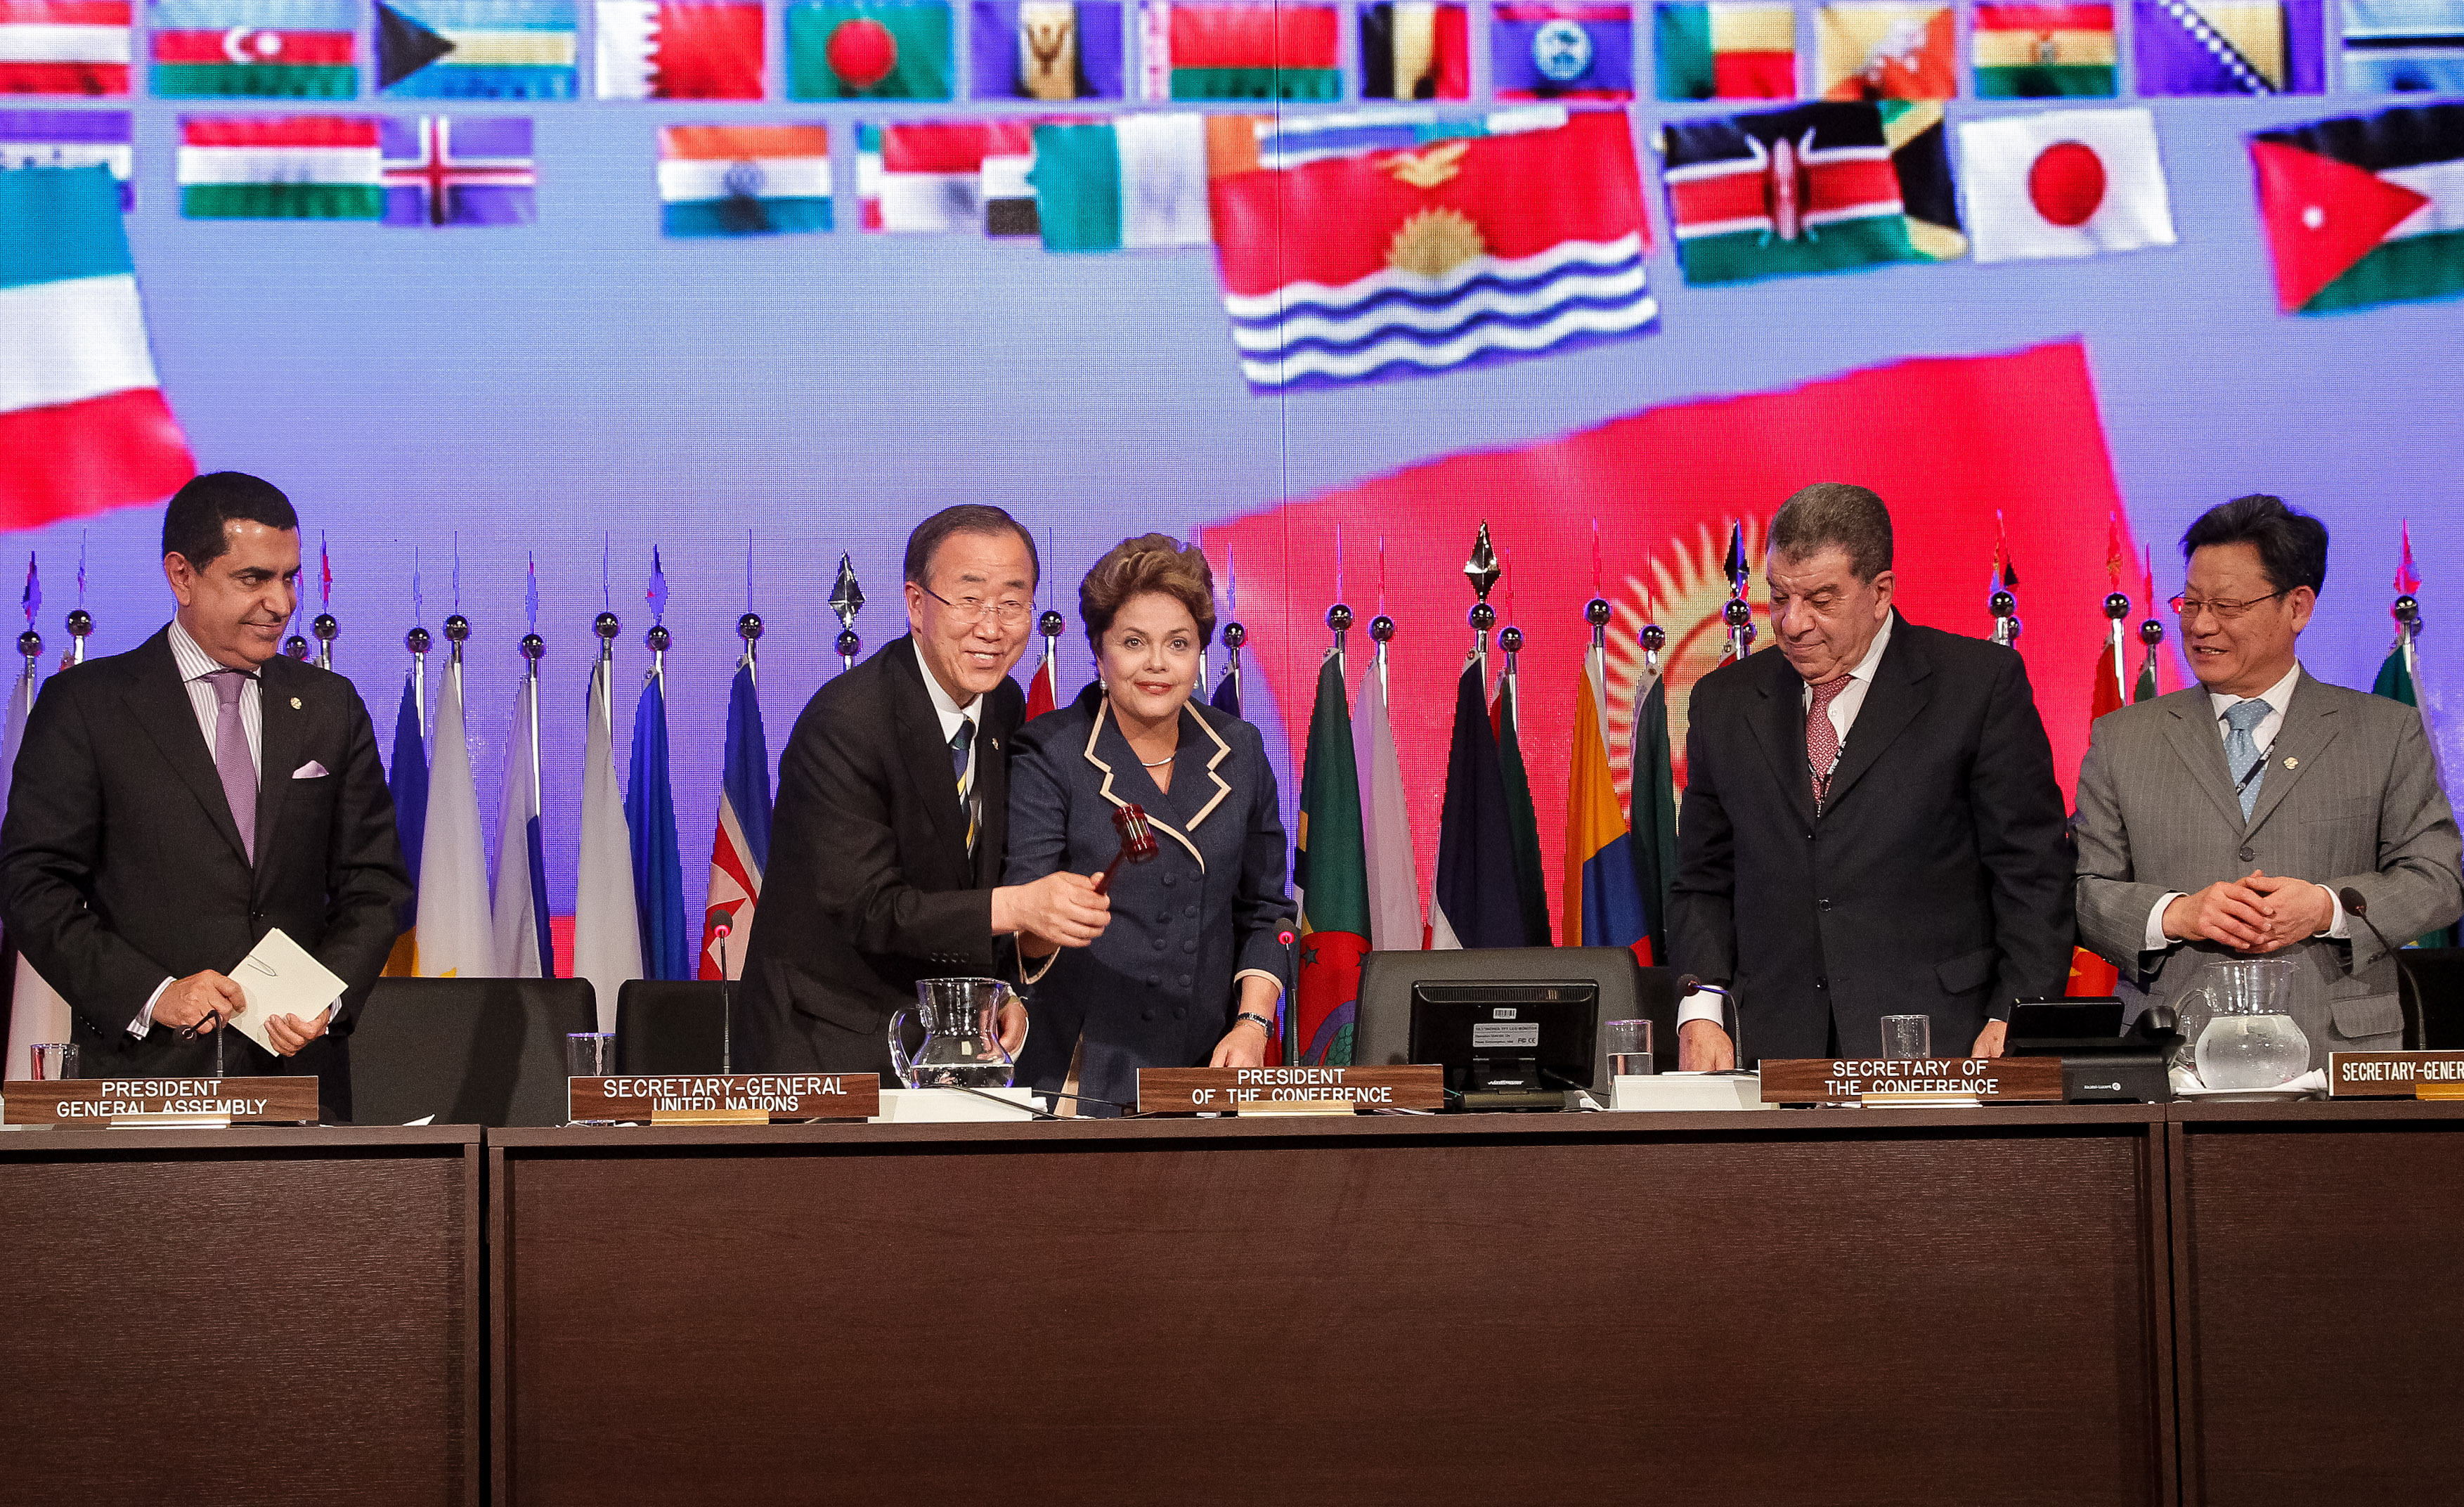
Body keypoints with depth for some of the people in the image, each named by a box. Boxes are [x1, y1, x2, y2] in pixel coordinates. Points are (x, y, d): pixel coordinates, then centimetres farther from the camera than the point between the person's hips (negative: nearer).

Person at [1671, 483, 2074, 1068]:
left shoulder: (1981, 683, 3)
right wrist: (1701, 1011, 2)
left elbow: (2032, 873, 2)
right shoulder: (1724, 702, 15)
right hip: (1774, 1047, 3)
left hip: (1940, 1045, -3)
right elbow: (1703, 882, 18)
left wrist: (2015, 1021, -7)